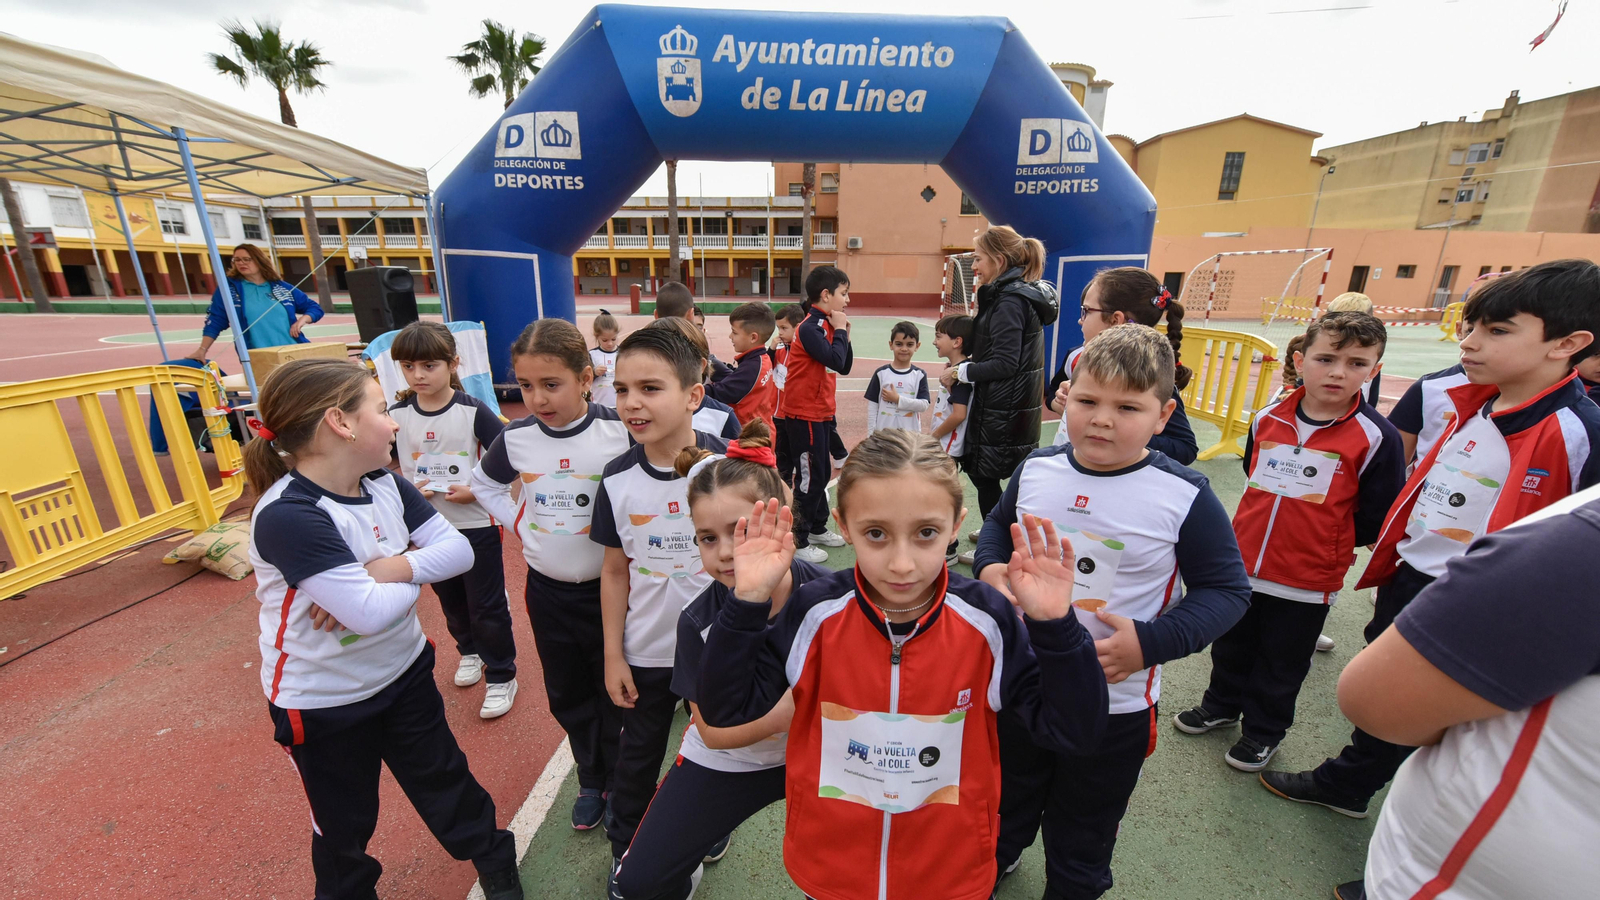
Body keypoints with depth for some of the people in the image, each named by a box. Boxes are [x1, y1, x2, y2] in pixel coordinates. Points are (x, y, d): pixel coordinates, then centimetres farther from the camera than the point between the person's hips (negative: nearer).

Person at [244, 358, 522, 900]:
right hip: (323, 704, -5)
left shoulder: (384, 484, -8)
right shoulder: (287, 515, -30)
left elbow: (459, 549, -10)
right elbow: (372, 613, -34)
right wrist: (416, 574, -15)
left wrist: (392, 568, -26)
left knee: (445, 779, 23)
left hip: (404, 673, 6)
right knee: (343, 824, 21)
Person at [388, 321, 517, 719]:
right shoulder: (397, 415, -3)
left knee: (487, 605, 5)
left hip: (476, 525, -4)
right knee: (450, 601, 22)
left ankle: (501, 676, 22)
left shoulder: (473, 411, -14)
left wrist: (476, 491, -21)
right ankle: (470, 651, 47)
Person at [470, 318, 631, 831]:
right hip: (547, 591, 4)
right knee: (567, 694, 20)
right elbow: (484, 486, 14)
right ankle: (590, 779, 44)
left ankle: (619, 784, 39)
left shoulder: (620, 433, -18)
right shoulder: (516, 439, -6)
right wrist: (519, 525, 2)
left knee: (615, 693, 14)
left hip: (608, 587, -3)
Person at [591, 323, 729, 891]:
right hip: (646, 652, 2)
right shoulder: (618, 479, -11)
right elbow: (615, 571, -2)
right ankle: (624, 851, 49)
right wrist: (613, 655, 1)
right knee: (637, 757, 22)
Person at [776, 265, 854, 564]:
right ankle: (798, 542, 12)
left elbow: (845, 367, 12)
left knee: (822, 473, 19)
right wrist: (840, 330, -15)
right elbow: (835, 360, -29)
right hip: (804, 414, -9)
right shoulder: (810, 328, -18)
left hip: (822, 412, 9)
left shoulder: (826, 326, 10)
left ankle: (817, 528, 35)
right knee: (810, 477, -1)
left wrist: (844, 334, 1)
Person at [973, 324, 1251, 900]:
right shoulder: (1036, 469, -8)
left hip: (1114, 705, -3)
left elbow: (1226, 589, -10)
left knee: (1081, 843, 23)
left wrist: (1151, 643, -24)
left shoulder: (1184, 497, -18)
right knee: (1002, 806, 31)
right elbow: (998, 523, 10)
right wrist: (989, 566, -11)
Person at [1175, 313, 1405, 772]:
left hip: (1306, 581, -3)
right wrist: (1274, 523, 10)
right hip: (1242, 564, 4)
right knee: (1231, 645, 21)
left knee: (1281, 664, 15)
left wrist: (1326, 539, -1)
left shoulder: (1376, 437, -13)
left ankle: (1263, 731, 36)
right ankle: (1222, 704, 44)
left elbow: (1375, 519, -9)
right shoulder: (1268, 418, -2)